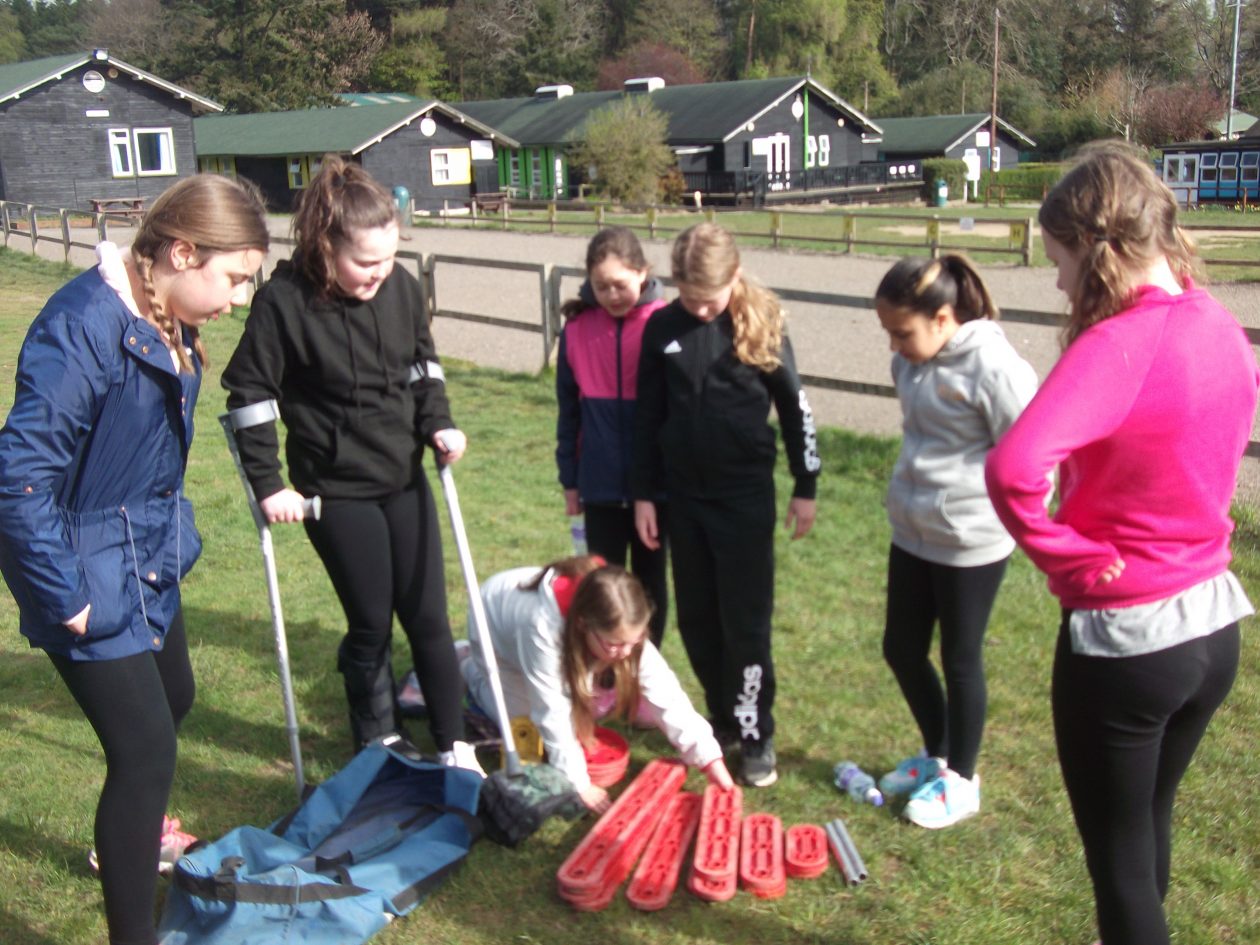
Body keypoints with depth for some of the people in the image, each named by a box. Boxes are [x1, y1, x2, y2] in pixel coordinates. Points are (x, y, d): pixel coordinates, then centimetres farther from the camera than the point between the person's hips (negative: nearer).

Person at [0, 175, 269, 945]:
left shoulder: (168, 324, 1)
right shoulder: (85, 327, -27)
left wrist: (173, 536, 13)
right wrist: (65, 598, -22)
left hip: (147, 562, 10)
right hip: (91, 577, -10)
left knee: (173, 699, 26)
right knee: (147, 751, -7)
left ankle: (131, 831, 54)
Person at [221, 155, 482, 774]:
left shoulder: (401, 286, -6)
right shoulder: (284, 301, -18)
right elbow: (249, 395, -10)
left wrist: (439, 424, -3)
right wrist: (267, 484, -11)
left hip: (404, 478, 4)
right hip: (335, 491, -4)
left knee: (428, 617, 6)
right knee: (371, 624, 5)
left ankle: (454, 747, 19)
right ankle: (379, 740, 29)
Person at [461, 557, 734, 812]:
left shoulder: (621, 629, -32)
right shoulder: (541, 627, -47)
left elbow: (665, 694, -30)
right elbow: (552, 713, -40)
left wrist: (710, 758, -34)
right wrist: (578, 783, -35)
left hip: (561, 635, 4)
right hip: (498, 633, -4)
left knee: (599, 699, -6)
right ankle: (473, 673, 18)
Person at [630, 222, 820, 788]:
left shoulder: (761, 323, -7)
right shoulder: (662, 328, 0)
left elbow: (794, 407, 1)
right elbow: (648, 416, 6)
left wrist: (805, 487, 2)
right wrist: (643, 494, 6)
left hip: (746, 494, -3)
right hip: (683, 494, 3)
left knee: (746, 620, 1)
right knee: (696, 619, 11)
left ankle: (756, 736, 15)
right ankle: (723, 720, 28)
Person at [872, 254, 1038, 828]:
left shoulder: (992, 367, -21)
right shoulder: (911, 361, 2)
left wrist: (970, 500, -12)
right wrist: (914, 491, 13)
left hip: (970, 542, -8)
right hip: (912, 532, 8)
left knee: (960, 660, 8)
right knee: (901, 649, 16)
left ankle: (960, 781, 30)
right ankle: (936, 754, 40)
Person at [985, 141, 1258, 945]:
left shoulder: (1118, 345, -24)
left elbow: (1014, 469, -39)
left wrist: (1072, 559, -22)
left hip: (1123, 635, -8)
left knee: (1118, 853, 12)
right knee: (1150, 823, 27)